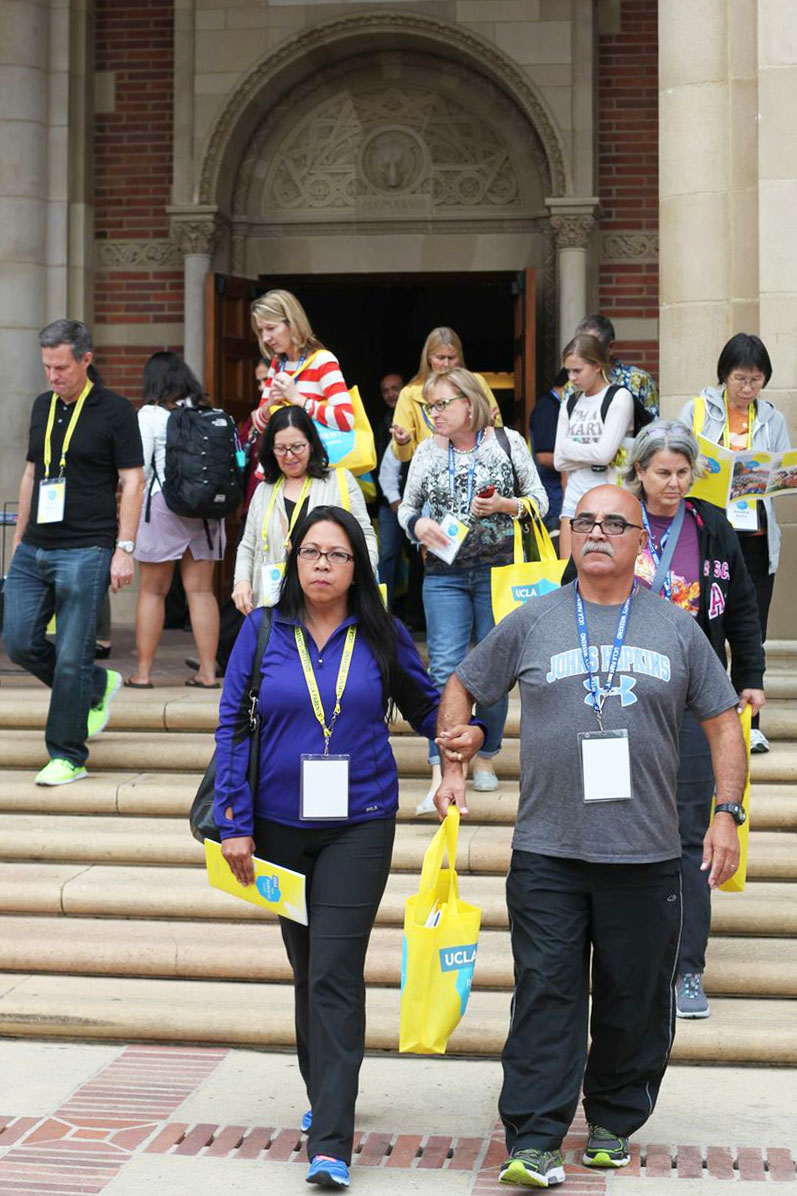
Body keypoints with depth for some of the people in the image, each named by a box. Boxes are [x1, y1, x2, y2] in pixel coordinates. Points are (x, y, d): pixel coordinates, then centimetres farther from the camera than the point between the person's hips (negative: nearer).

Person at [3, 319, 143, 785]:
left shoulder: (115, 411, -5)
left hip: (85, 552, -7)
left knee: (71, 656, -5)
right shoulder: (43, 406, 14)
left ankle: (68, 756, 5)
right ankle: (99, 686, 25)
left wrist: (124, 549, -13)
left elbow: (132, 482, -6)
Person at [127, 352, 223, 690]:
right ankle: (208, 671, 4)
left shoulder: (150, 414, -4)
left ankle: (143, 672, 5)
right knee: (201, 590, 6)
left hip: (163, 501, -4)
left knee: (152, 591, 3)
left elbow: (139, 468, -7)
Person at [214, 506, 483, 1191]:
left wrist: (468, 730, -8)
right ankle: (322, 1096, 36)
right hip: (281, 826, 2)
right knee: (307, 968, 15)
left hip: (359, 825, -2)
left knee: (335, 972, -11)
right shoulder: (264, 631, 1)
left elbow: (425, 702, 14)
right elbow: (232, 724, 1)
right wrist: (235, 822, -4)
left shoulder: (382, 636, 1)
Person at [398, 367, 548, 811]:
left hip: (499, 569, -1)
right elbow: (407, 505, 15)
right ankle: (441, 774, -12)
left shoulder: (508, 442, 1)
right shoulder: (428, 450, 7)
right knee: (445, 670, -8)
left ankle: (486, 757, 23)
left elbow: (540, 501, 5)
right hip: (444, 574, 1)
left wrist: (503, 505, -13)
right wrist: (417, 524, -7)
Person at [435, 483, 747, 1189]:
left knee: (636, 1001, 7)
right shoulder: (530, 625, 7)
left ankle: (614, 1125, 25)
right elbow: (462, 689, 18)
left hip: (647, 857, 1)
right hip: (547, 853, -1)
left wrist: (727, 812, 2)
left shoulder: (677, 630, 8)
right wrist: (453, 769, 5)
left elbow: (723, 723, 12)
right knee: (546, 996, -5)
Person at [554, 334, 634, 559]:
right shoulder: (569, 405, 14)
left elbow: (605, 452, -14)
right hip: (574, 498, 6)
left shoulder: (619, 397, -4)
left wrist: (569, 447, -1)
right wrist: (590, 453, -6)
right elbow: (559, 461, 7)